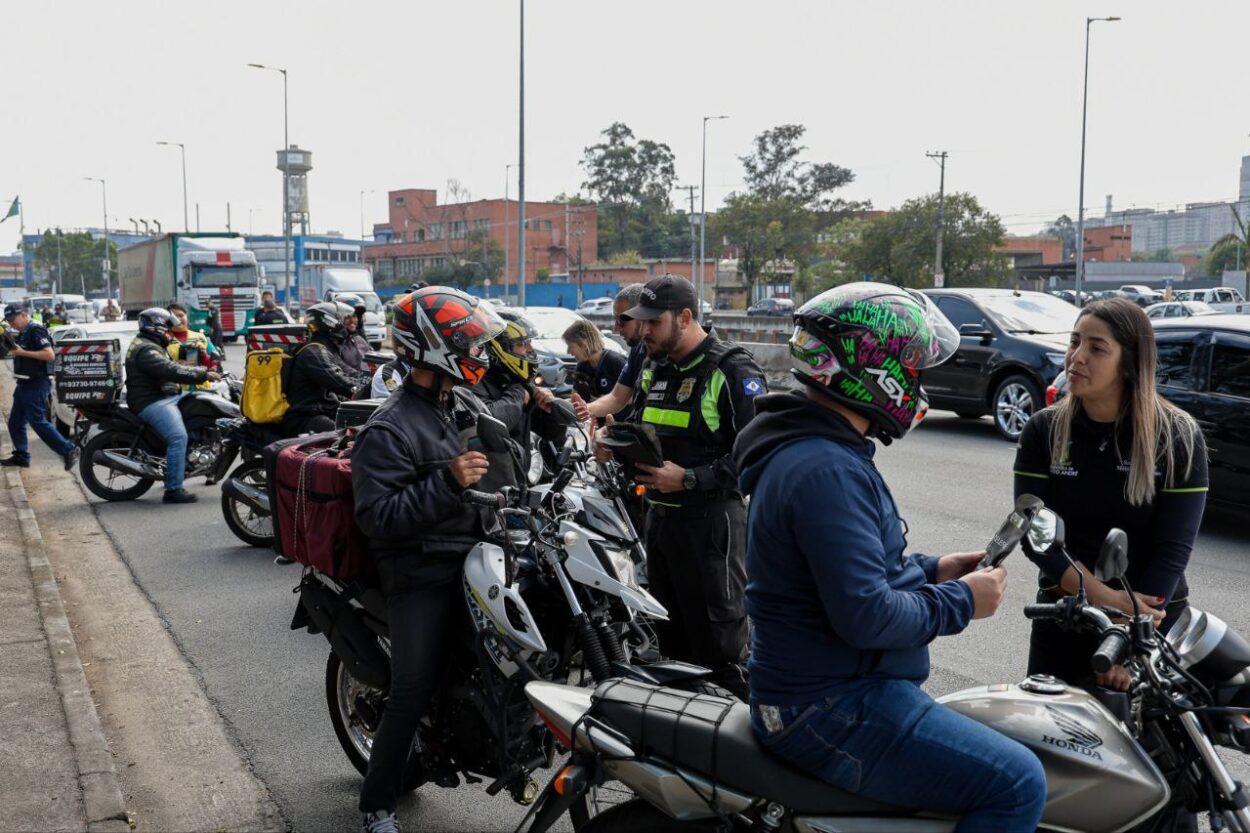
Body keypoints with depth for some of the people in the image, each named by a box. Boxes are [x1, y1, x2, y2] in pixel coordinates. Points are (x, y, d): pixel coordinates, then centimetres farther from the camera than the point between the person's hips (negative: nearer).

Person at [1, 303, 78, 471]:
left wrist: (22, 352, -23)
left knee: (38, 422, -10)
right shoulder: (22, 334, 14)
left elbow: (50, 355, -25)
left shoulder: (36, 331, -15)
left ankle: (68, 450, -7)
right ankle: (21, 456, 20)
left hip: (36, 386, -10)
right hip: (24, 385, 10)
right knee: (15, 422, 12)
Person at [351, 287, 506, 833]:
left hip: (475, 556, 8)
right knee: (412, 694, -6)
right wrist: (447, 482, -29)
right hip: (422, 576, -7)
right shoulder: (388, 431, -13)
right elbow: (378, 517, -22)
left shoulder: (468, 408, 12)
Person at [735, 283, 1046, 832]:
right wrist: (962, 601, -13)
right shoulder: (827, 472, -23)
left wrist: (931, 570, 10)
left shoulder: (803, 450, 11)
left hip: (825, 685, 11)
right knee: (1016, 784, -13)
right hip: (834, 712, -11)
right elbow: (866, 616, -28)